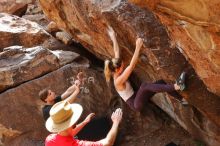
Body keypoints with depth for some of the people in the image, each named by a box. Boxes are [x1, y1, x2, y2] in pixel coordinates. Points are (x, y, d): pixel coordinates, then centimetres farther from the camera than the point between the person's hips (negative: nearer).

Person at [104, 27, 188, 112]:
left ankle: (181, 99, -5)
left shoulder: (117, 74, 1)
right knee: (144, 85, -39)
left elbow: (117, 52, 7)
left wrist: (113, 38, 11)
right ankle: (176, 86, -47)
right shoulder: (118, 81, -23)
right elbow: (131, 66, -36)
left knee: (160, 82, -8)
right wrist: (138, 47, -40)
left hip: (136, 98, 9)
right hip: (135, 104, -9)